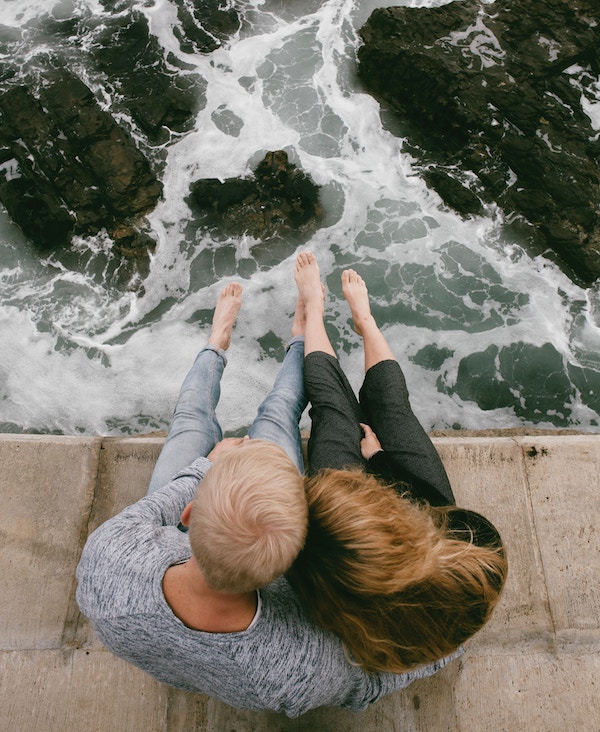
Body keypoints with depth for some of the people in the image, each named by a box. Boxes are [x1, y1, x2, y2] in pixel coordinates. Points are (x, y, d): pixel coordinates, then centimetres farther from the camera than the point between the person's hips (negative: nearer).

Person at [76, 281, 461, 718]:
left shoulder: (105, 556, -45)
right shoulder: (298, 669, -46)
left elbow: (151, 509, -20)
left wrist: (208, 466, -3)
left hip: (174, 546, 1)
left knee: (192, 418, 19)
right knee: (277, 411, 12)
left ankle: (217, 344, 54)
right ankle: (301, 338, 45)